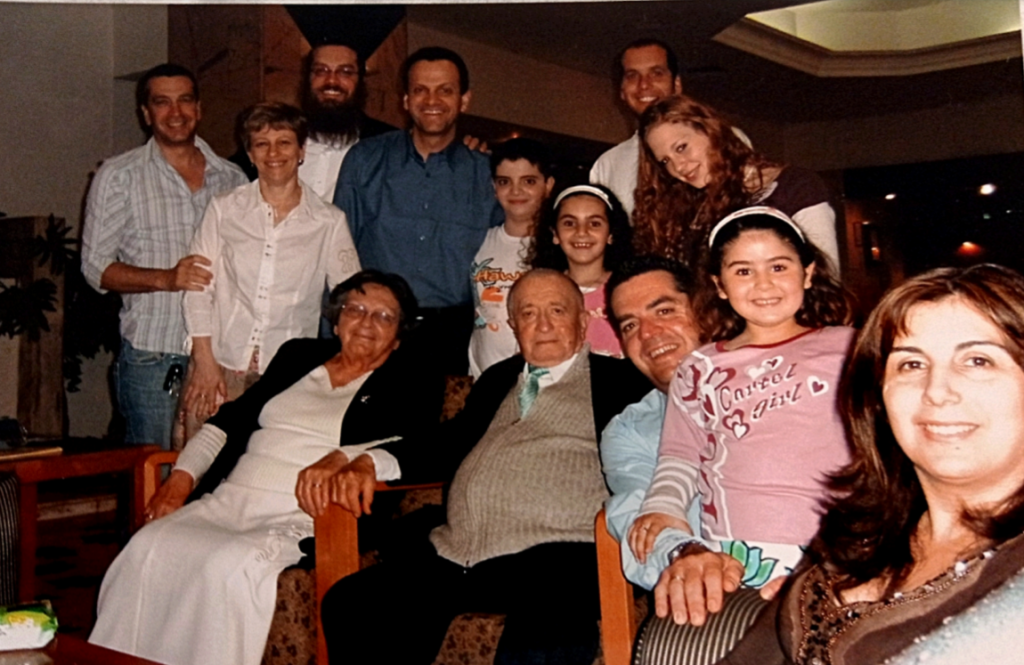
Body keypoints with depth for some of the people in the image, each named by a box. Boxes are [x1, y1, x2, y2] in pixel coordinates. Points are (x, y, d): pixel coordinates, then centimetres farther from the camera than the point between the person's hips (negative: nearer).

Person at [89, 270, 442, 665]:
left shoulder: (406, 388, 8)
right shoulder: (299, 356, 24)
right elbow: (233, 417, 24)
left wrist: (342, 458, -27)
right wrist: (181, 478, 11)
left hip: (303, 518, -5)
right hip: (229, 501, 5)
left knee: (230, 563, -32)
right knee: (148, 547, -21)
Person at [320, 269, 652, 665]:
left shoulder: (616, 379, 10)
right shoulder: (498, 379, 26)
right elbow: (450, 444, 25)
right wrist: (370, 463, 9)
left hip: (553, 554, -5)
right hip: (455, 555, 6)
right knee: (348, 604, -12)